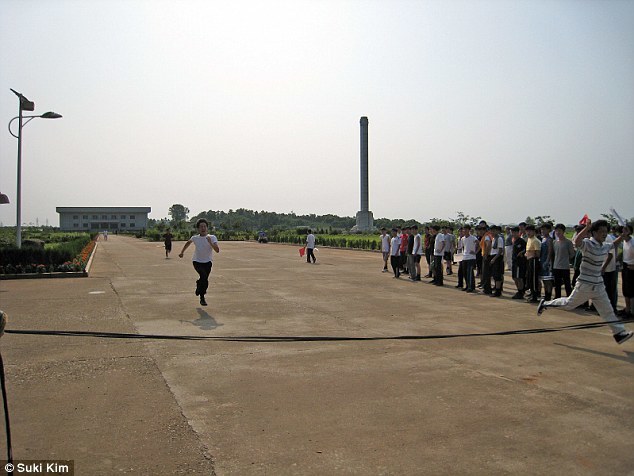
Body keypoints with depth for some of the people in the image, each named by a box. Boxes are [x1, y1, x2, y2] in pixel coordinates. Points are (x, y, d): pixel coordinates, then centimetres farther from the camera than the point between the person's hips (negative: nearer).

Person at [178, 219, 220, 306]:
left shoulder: (212, 238, -11)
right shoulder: (195, 238, -4)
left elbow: (217, 250, -24)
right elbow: (188, 242, 21)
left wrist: (210, 243, -35)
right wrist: (182, 252, 23)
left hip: (207, 262, 1)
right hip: (197, 261, -1)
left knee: (204, 279, -3)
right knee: (204, 276, -24)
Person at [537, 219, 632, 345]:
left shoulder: (605, 246, 7)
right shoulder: (588, 244, -18)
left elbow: (614, 244, 32)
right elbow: (577, 241, -42)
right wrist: (587, 227, -50)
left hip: (598, 285, 7)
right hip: (585, 284, -7)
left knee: (607, 310, 11)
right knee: (569, 304, 5)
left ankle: (619, 333, 18)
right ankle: (545, 304, 23)